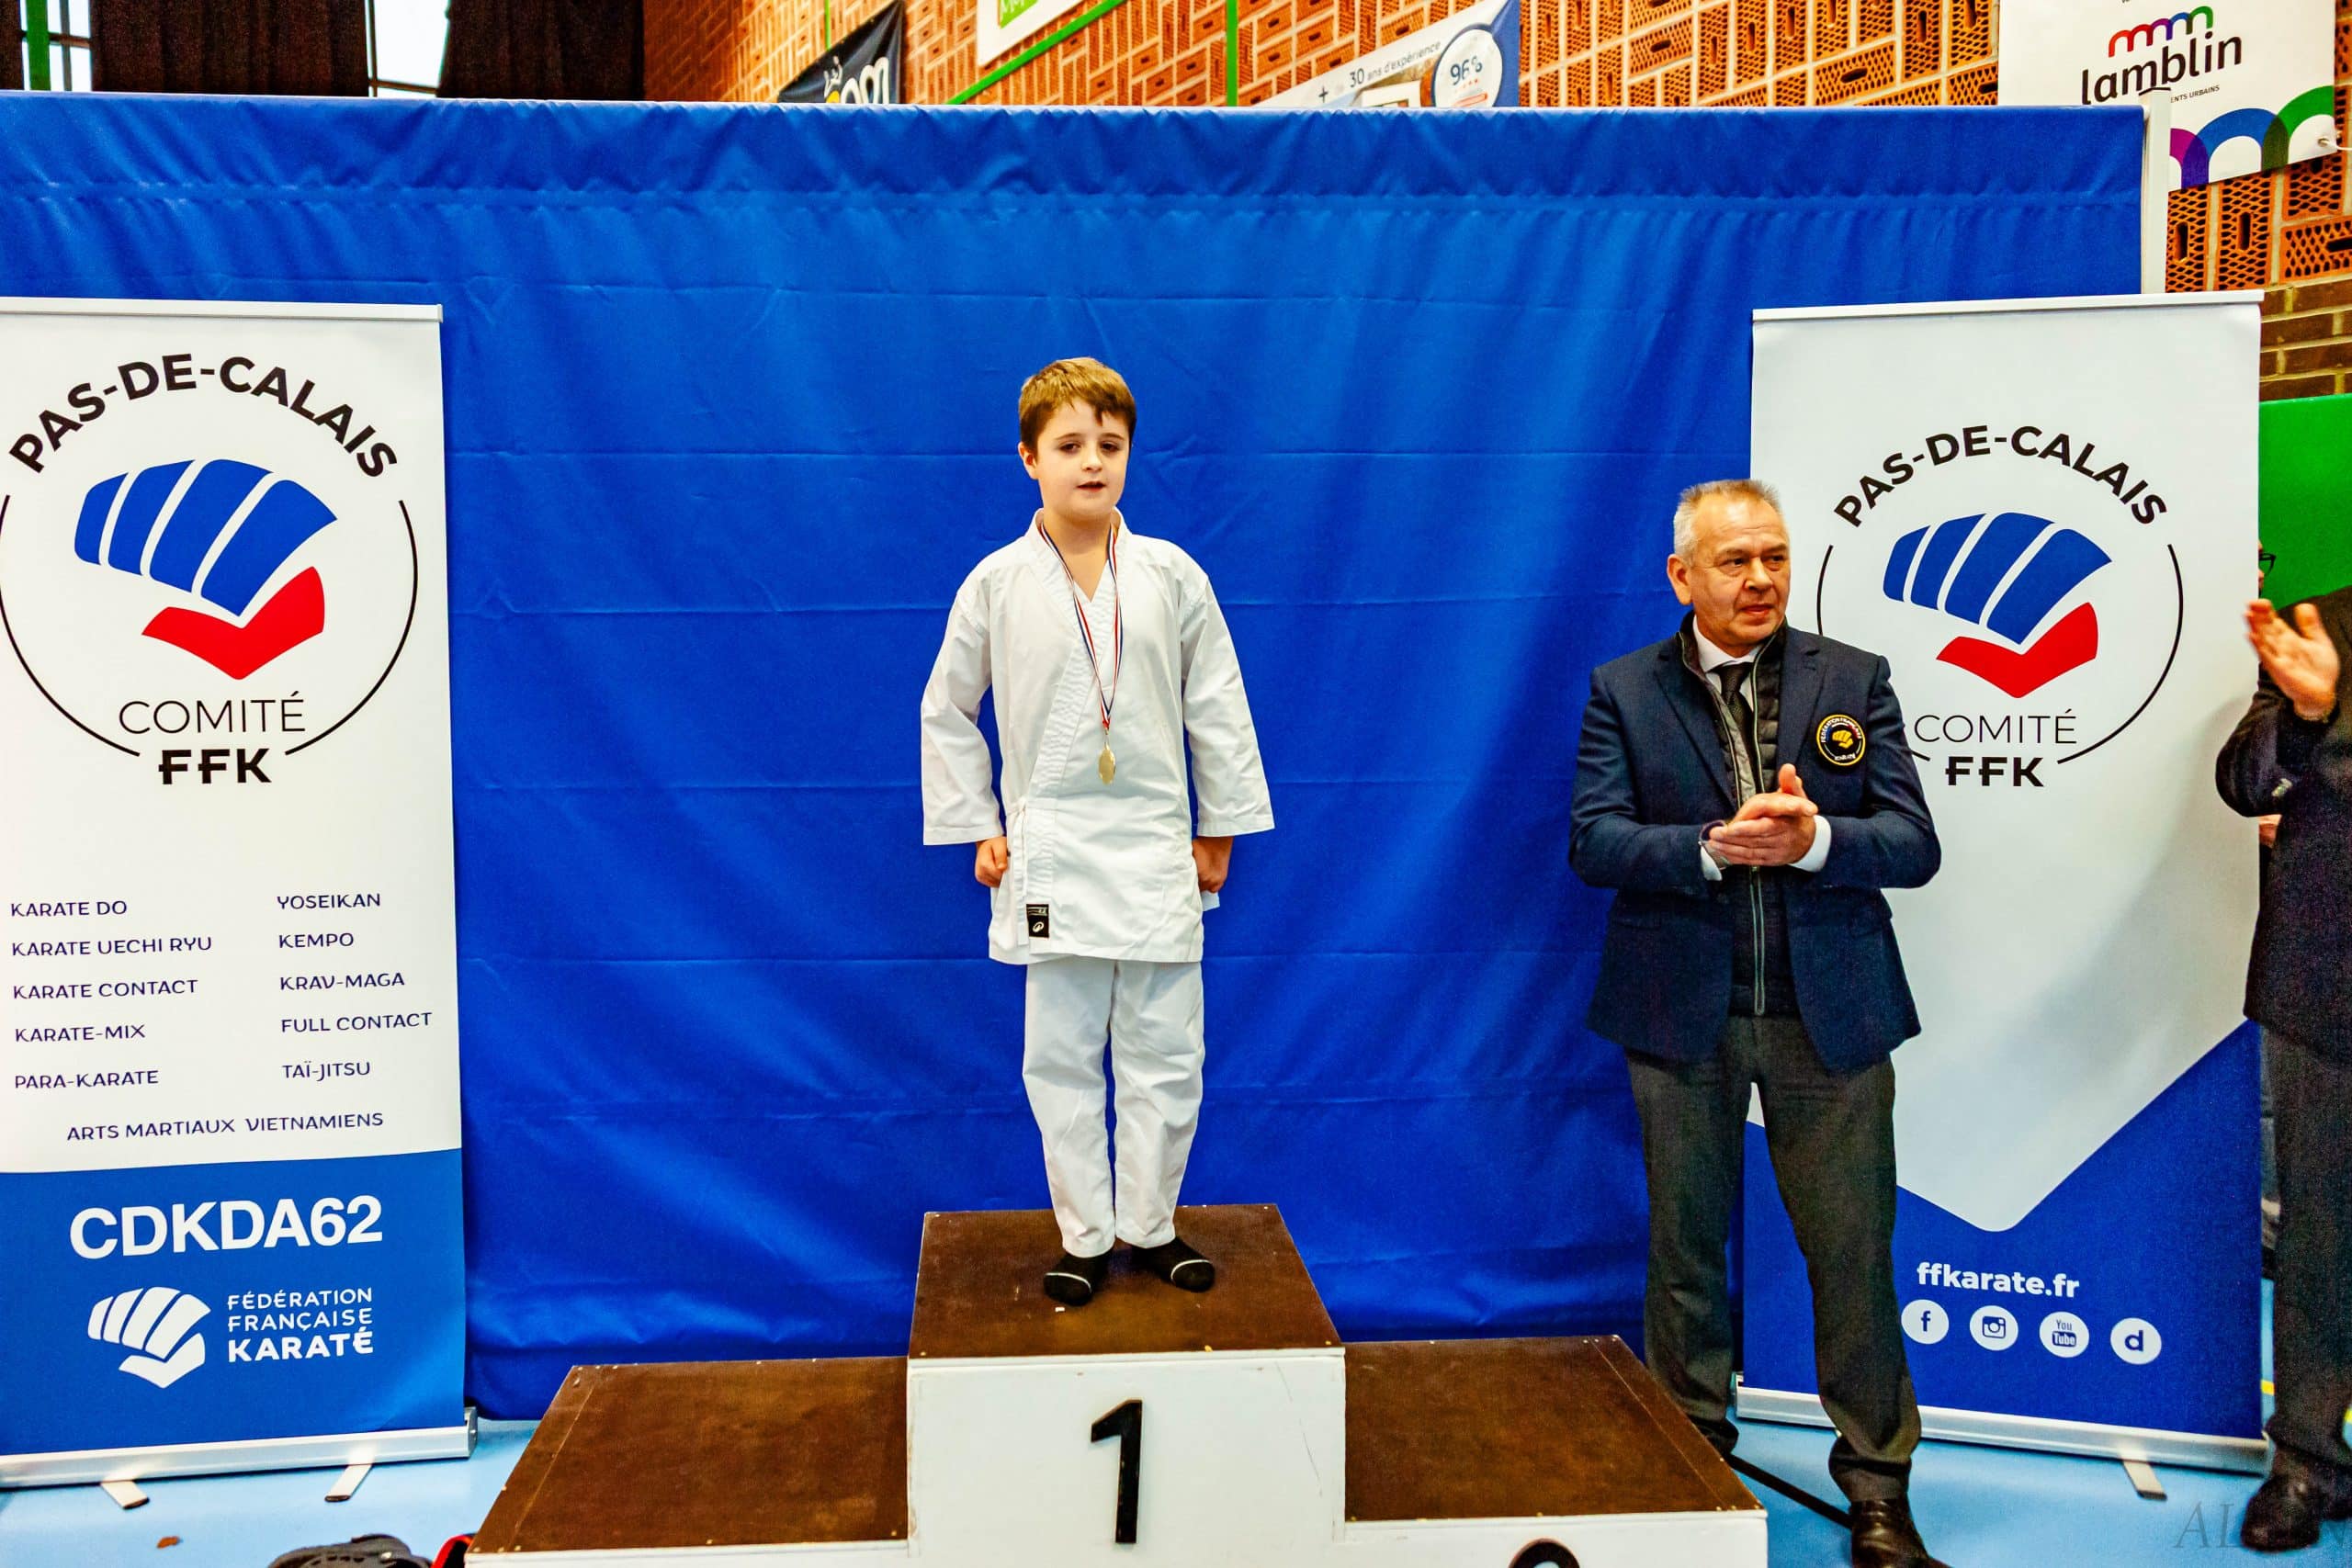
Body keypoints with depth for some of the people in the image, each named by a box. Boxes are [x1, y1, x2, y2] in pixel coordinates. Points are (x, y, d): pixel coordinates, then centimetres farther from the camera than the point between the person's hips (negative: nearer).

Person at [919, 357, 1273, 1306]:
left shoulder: (1172, 576, 0)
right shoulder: (996, 584, -1)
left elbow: (1217, 709, 7)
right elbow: (947, 711, 9)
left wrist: (1220, 830, 8)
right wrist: (976, 830, 5)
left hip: (1157, 850, 1)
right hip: (1052, 859, 0)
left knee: (1165, 1055, 6)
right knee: (1061, 1059, 6)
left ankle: (1151, 1224, 24)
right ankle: (1084, 1236, 21)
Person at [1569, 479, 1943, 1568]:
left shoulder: (1854, 681, 4)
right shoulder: (1625, 691, 2)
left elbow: (1913, 845, -3)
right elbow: (1594, 841, -9)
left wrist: (1812, 839, -22)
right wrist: (1714, 848, -24)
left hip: (1831, 1012, 0)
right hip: (1681, 1013, 0)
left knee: (1854, 1251, 5)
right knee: (1685, 1244, 13)